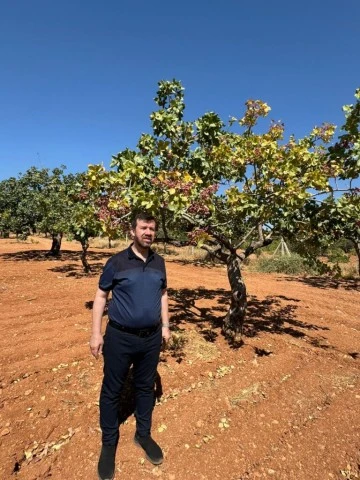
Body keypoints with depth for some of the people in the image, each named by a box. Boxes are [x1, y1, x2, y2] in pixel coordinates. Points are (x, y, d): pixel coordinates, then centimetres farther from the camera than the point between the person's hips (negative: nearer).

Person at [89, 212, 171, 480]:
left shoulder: (159, 262, 2)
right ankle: (109, 443, 37)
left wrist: (165, 325, 9)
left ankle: (143, 435, 42)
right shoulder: (117, 262, -10)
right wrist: (96, 333, -7)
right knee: (112, 391, 13)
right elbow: (101, 296, -5)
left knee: (146, 387, 19)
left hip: (151, 338, 4)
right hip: (120, 337, -3)